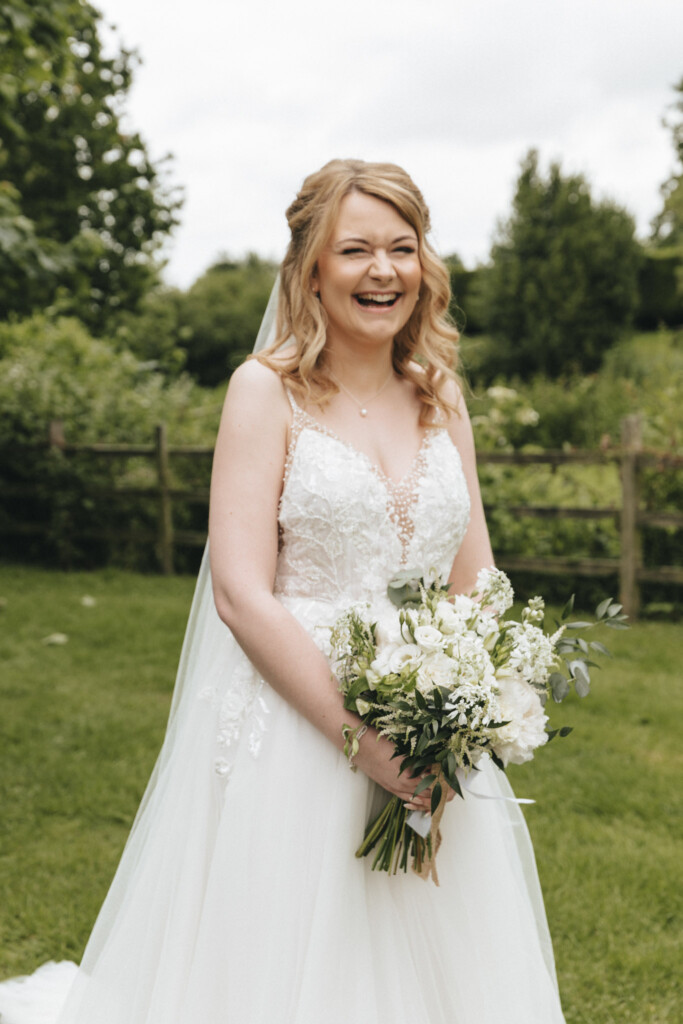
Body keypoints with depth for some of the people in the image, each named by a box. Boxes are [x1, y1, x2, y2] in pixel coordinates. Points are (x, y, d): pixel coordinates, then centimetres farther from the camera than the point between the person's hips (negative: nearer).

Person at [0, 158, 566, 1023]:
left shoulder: (441, 396, 10)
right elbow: (241, 594, -13)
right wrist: (361, 734, -18)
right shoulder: (269, 390, -5)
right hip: (291, 730, -5)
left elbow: (477, 586, 12)